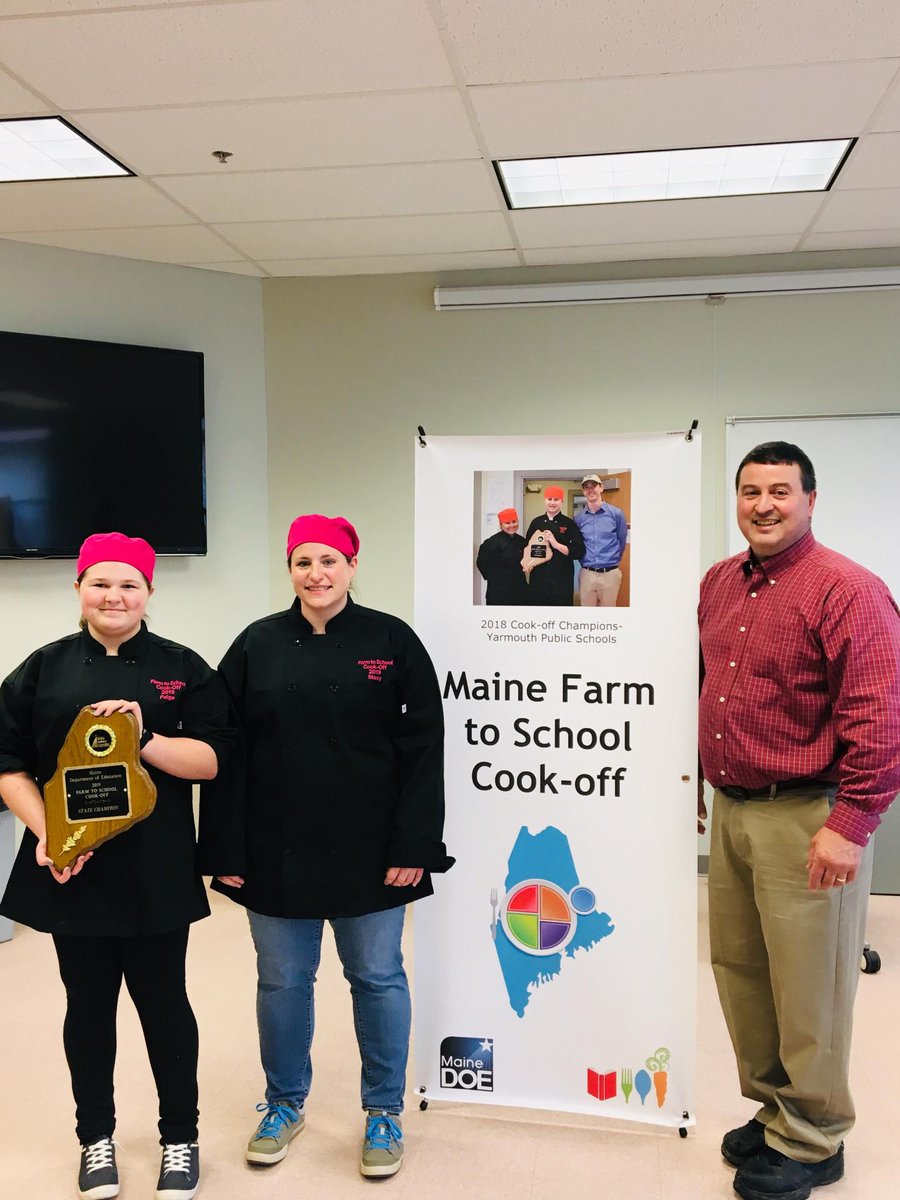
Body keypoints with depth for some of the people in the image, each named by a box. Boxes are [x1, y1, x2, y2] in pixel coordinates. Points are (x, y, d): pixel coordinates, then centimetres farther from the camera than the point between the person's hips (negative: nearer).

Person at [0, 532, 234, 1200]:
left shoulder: (182, 669, -1)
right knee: (89, 1004, 14)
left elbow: (212, 759, -5)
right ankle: (96, 1138, 35)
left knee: (163, 1000, 9)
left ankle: (180, 1137, 30)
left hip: (156, 869, -1)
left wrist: (144, 737, -21)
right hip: (68, 865, 1)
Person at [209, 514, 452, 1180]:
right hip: (277, 850, 2)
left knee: (378, 978, 11)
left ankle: (385, 1112, 31)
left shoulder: (393, 642, -4)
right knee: (282, 980, 15)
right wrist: (227, 851, -3)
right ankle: (284, 1105, 37)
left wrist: (413, 847, -10)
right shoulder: (258, 645, 1)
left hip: (368, 851, -1)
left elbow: (422, 750, -6)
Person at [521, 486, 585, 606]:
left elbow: (579, 552, -7)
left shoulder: (569, 524, -1)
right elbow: (528, 546, 16)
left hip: (562, 581, -3)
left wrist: (556, 544, -17)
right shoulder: (536, 522, 8)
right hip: (538, 580, 3)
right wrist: (526, 562, -4)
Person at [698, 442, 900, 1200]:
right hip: (730, 810, 7)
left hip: (805, 817, -7)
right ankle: (772, 1110, 37)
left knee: (808, 989, 6)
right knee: (739, 968, 16)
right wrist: (705, 778, 17)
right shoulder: (719, 582, 10)